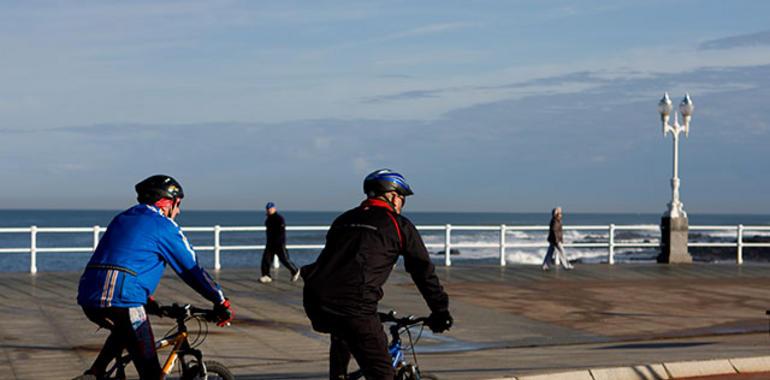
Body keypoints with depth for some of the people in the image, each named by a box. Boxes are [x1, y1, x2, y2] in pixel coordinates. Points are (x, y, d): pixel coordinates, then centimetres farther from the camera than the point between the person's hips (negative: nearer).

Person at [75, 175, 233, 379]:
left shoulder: (122, 218, 26)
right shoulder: (164, 226, 5)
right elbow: (192, 270, 6)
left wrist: (147, 301, 45)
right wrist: (221, 303, 14)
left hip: (88, 299, 8)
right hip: (123, 301, -7)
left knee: (124, 330, 38)